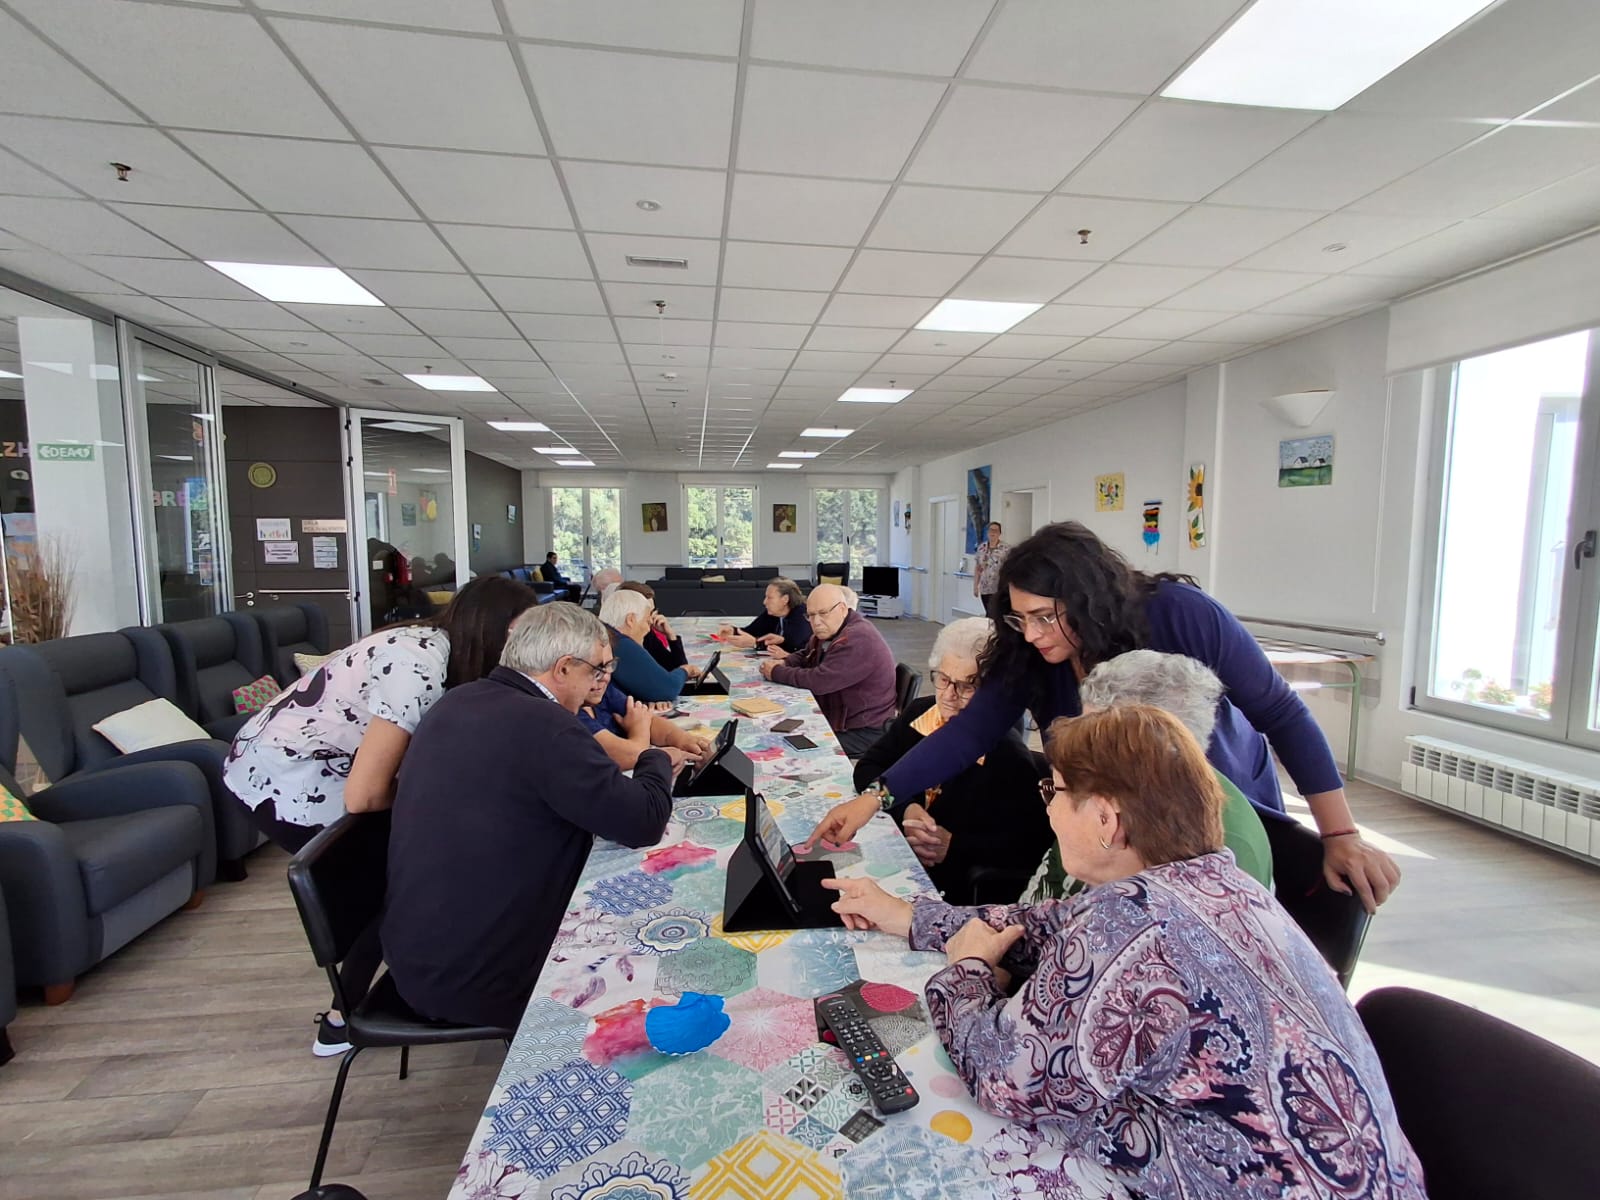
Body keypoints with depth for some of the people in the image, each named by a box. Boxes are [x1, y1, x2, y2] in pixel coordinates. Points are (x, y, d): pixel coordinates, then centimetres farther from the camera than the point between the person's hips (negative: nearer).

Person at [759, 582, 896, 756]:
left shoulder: (858, 640, -25)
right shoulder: (827, 631, 6)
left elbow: (819, 681, -28)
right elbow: (804, 656, 21)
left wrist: (776, 673, -15)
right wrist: (783, 664, -2)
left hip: (864, 733, -9)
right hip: (838, 721, 9)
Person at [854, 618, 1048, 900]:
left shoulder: (1010, 758, -14)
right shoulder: (919, 713, 4)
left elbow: (1029, 845, -15)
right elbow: (867, 769, 5)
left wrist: (954, 847, -21)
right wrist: (905, 808, -13)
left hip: (955, 884, -6)